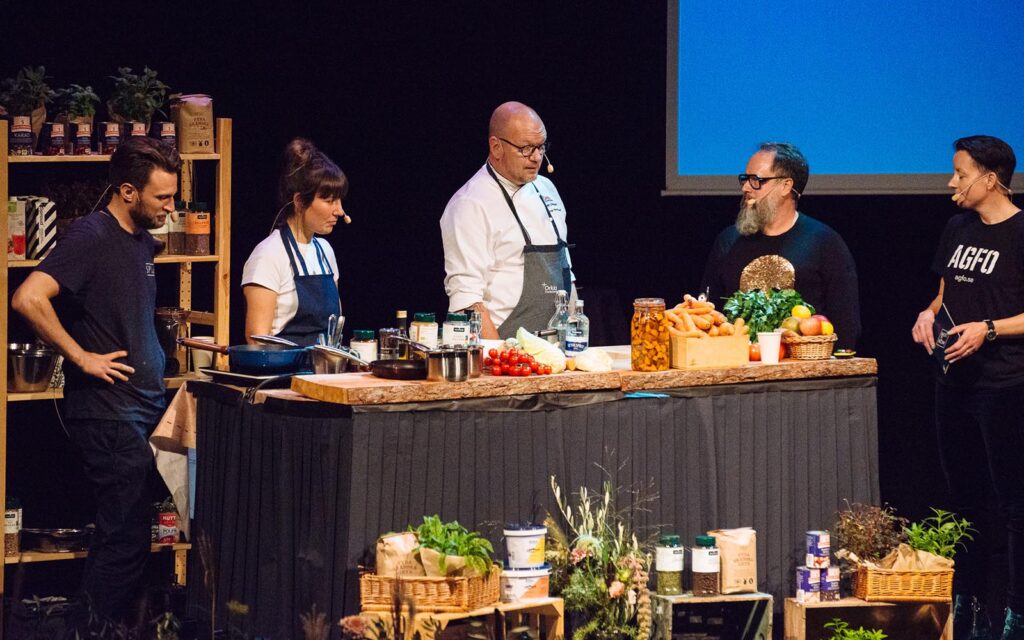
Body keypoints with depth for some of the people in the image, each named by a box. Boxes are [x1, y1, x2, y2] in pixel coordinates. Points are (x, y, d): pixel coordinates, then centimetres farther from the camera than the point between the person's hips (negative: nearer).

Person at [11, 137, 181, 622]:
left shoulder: (142, 242, 14)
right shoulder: (92, 237, -14)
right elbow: (28, 298, -27)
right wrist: (82, 358, -21)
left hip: (145, 407, 9)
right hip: (108, 412, -9)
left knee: (128, 535, 12)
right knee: (125, 537, -8)